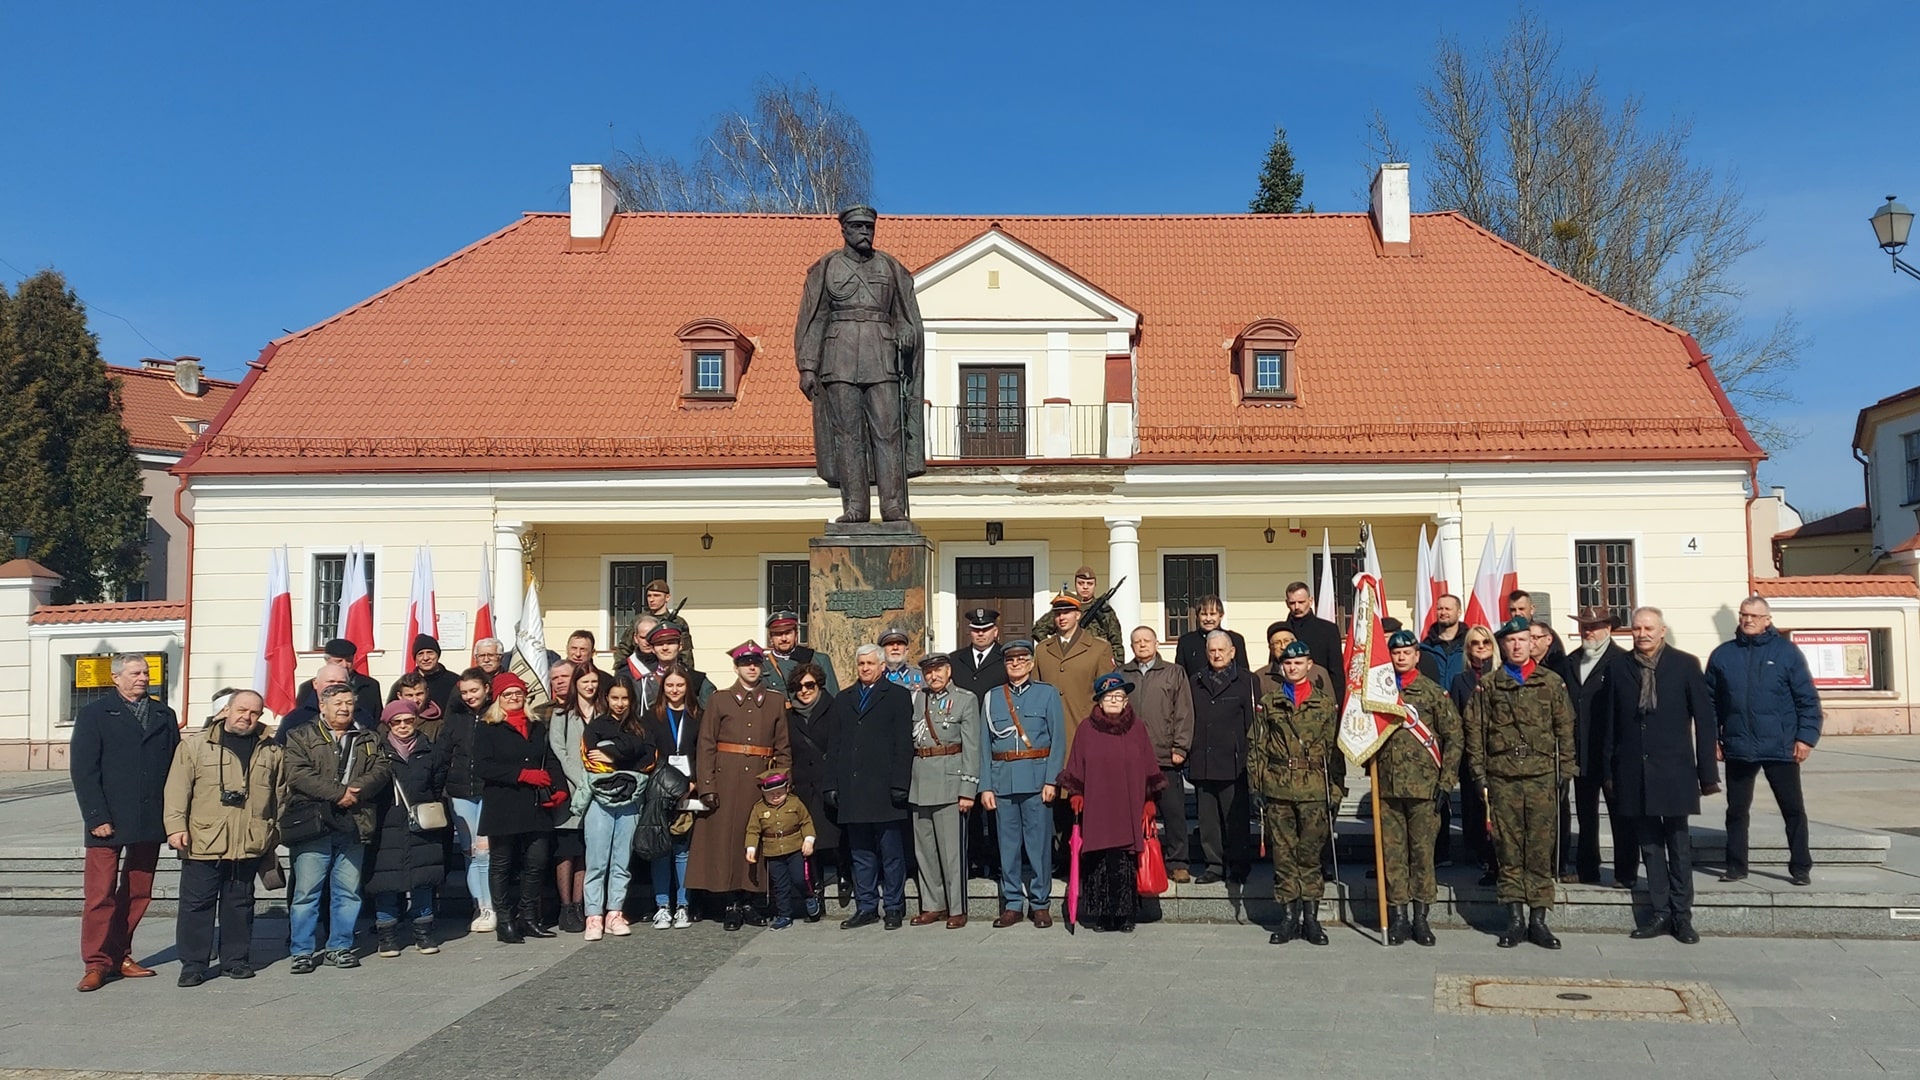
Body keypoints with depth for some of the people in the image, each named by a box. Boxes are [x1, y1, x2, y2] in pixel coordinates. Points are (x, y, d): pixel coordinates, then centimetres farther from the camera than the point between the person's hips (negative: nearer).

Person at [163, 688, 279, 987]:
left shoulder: (271, 751, 10)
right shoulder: (195, 744, 1)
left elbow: (279, 795, 15)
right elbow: (178, 788, -3)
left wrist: (275, 834, 14)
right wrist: (176, 825, -11)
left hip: (249, 846, 3)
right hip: (203, 843, -2)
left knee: (240, 903, 11)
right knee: (197, 904, 1)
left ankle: (236, 960, 20)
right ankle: (193, 964, 9)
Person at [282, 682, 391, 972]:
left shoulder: (369, 741, 17)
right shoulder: (301, 737, 7)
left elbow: (380, 771, 4)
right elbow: (299, 774, -8)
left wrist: (356, 791, -15)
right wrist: (338, 793, -15)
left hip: (353, 826, 3)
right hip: (312, 825, -3)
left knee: (348, 891, 6)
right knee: (306, 891, -2)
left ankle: (340, 947, 16)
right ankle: (303, 951, 7)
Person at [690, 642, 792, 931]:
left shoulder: (776, 702, 10)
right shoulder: (720, 700, 5)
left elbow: (783, 748, 9)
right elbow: (706, 746, 1)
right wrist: (707, 786, -7)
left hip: (761, 780, 2)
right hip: (727, 780, -1)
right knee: (726, 837, -2)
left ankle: (748, 902, 13)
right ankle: (730, 905, 6)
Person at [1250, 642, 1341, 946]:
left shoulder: (1324, 704, 7)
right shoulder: (1268, 703, 10)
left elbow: (1334, 749, 7)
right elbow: (1256, 746, 9)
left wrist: (1336, 788, 2)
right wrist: (1257, 782, 1)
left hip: (1314, 789, -1)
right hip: (1278, 789, 1)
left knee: (1311, 853, 2)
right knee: (1283, 853, 3)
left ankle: (1311, 916, 10)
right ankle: (1289, 916, 10)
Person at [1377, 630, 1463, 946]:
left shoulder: (1434, 692, 1)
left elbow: (1453, 737, 1)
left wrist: (1445, 781, -4)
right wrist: (1373, 771, 8)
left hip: (1423, 786, -2)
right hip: (1387, 786, 2)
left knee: (1423, 850, 2)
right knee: (1392, 851, 3)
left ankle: (1421, 917, 10)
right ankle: (1398, 917, 10)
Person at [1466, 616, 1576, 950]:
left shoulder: (1551, 682, 9)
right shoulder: (1488, 684, 7)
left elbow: (1565, 728, 9)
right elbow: (1475, 729, 6)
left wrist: (1565, 769, 3)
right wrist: (1479, 772, 0)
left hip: (1541, 775, 0)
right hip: (1502, 777, 0)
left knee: (1541, 848, 1)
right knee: (1508, 848, 2)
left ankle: (1538, 919, 8)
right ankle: (1515, 918, 9)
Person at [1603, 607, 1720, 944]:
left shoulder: (1685, 665, 0)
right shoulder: (1621, 669, 6)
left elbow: (1704, 720, -1)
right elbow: (1609, 723, 8)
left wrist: (1707, 773, -4)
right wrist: (1608, 771, 6)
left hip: (1674, 771, -2)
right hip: (1634, 773, 2)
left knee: (1678, 846, 4)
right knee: (1650, 846, 8)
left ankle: (1682, 917, 13)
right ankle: (1660, 915, 15)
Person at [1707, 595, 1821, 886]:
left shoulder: (1786, 652, -1)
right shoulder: (1722, 655, 5)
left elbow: (1808, 699, -1)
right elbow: (1710, 701, 9)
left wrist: (1806, 736, -8)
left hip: (1781, 748, -2)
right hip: (1738, 748, 2)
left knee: (1793, 809, 4)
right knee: (1737, 810, 9)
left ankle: (1801, 868, 14)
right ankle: (1736, 866, 18)